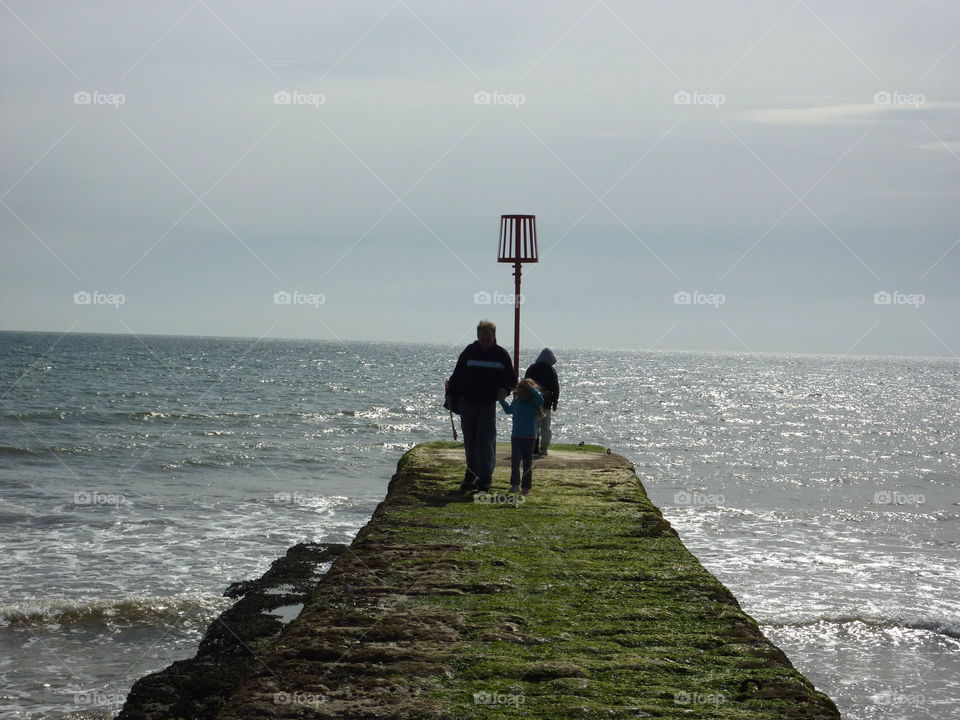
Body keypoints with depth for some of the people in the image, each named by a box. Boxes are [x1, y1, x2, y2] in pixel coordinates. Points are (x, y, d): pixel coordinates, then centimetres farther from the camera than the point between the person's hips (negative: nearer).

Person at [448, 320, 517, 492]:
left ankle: (484, 479, -11)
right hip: (468, 402, 2)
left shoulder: (501, 355, 2)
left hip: (488, 404, -2)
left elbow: (512, 379, 8)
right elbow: (457, 375, 9)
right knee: (470, 441, 10)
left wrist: (504, 389, -13)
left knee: (486, 441, -9)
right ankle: (471, 474, 25)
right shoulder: (469, 352, 4)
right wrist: (451, 394, -1)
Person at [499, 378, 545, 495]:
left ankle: (526, 486, 12)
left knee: (527, 463, 4)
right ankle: (515, 484, 2)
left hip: (529, 437, -4)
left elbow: (540, 399, -34)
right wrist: (502, 400, 20)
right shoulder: (516, 401, 6)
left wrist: (531, 388, -32)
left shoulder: (533, 402, -9)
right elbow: (509, 410, 26)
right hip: (516, 436, 4)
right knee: (515, 460, -8)